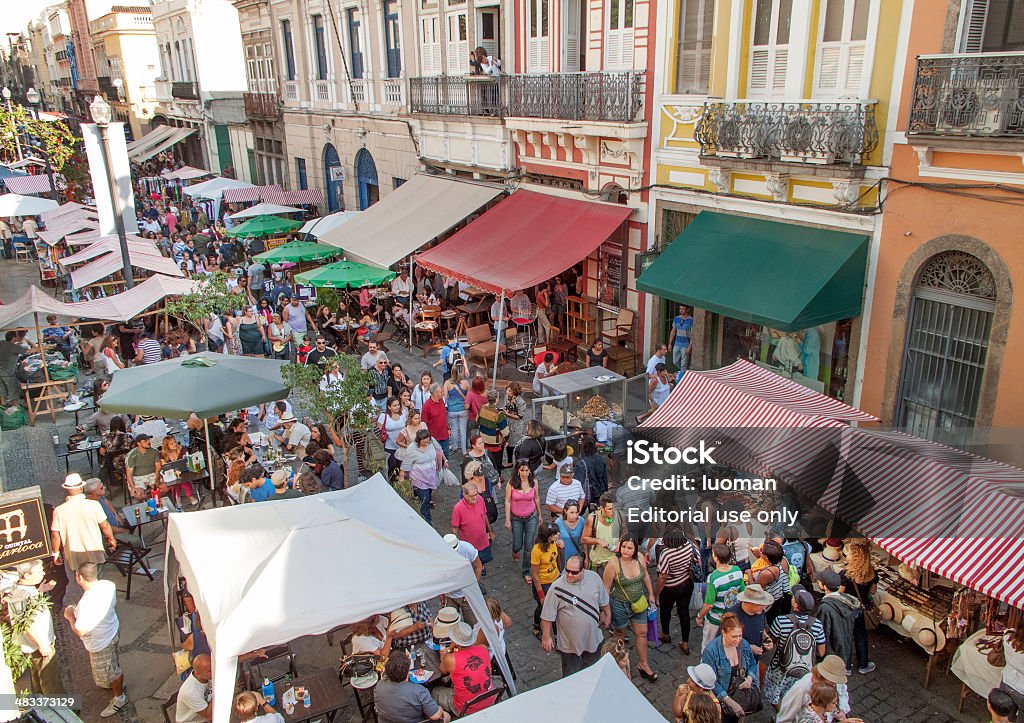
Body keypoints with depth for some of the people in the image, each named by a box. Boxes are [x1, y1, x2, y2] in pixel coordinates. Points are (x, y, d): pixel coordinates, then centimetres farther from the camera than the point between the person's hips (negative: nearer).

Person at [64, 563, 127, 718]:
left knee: (107, 672, 17)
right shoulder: (108, 585, -16)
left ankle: (119, 698, 38)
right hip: (112, 630, 8)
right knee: (113, 663, 33)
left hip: (100, 643, -8)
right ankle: (118, 683, 58)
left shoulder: (87, 603, -39)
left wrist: (70, 616, -12)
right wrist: (78, 610, 7)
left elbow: (80, 631, -29)